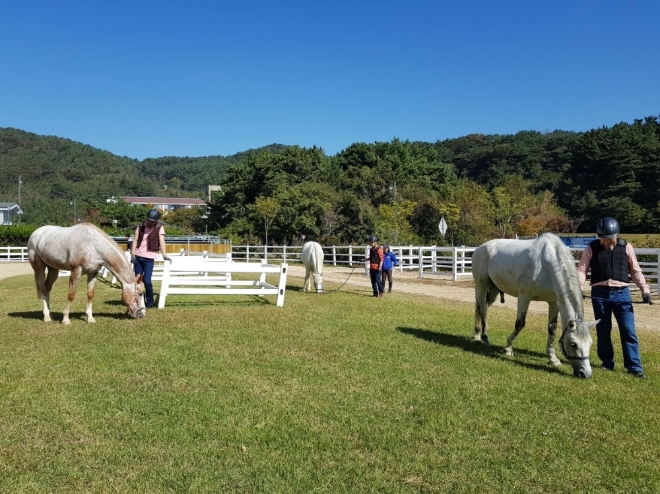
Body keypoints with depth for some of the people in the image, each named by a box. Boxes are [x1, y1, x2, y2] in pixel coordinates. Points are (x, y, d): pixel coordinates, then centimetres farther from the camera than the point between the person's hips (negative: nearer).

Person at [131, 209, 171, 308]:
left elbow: (161, 241, -11)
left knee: (147, 281, -9)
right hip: (137, 256, 4)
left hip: (149, 258, -4)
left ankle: (150, 302, 8)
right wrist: (132, 253, -6)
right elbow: (135, 240, 5)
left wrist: (164, 255, -20)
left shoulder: (159, 227, -2)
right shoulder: (141, 226, 7)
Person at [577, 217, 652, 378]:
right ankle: (607, 363, 22)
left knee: (628, 330, -2)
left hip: (621, 293, 0)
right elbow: (582, 269, -3)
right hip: (600, 294, 0)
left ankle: (634, 367, 4)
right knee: (603, 331, 8)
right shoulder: (592, 248, 0)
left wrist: (645, 289, -2)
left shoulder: (626, 247, 4)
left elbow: (635, 270, 8)